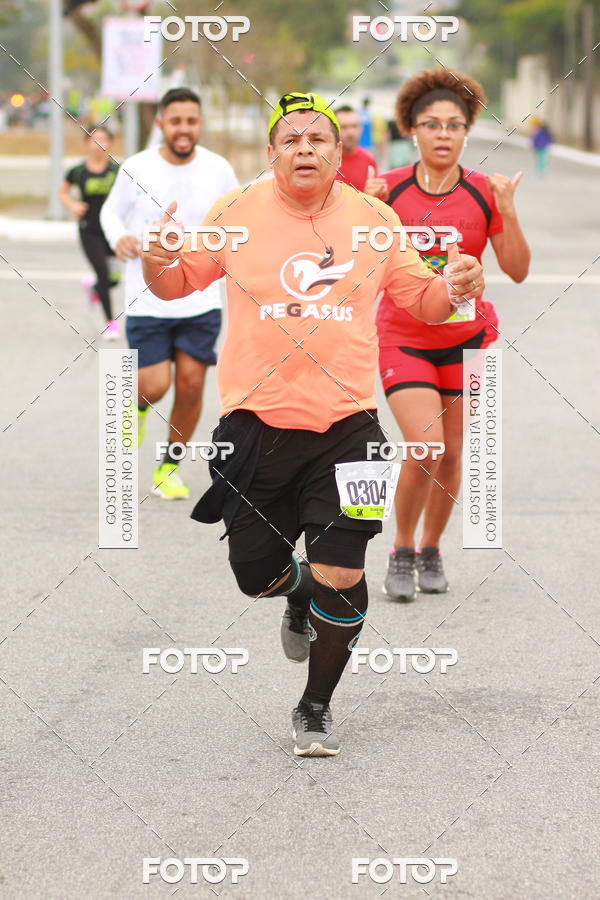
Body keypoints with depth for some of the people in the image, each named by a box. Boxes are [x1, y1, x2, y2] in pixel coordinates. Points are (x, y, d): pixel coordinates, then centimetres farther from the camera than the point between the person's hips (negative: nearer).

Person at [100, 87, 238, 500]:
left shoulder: (218, 169, -1)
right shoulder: (136, 169, -5)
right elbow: (112, 211, 11)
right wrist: (118, 237, -10)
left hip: (201, 299, 2)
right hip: (147, 299, -2)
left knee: (191, 383, 0)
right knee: (155, 385, -10)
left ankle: (170, 468, 19)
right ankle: (137, 403, 29)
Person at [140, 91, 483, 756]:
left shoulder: (376, 219, 1)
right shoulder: (236, 212, -1)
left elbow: (420, 299, 12)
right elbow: (178, 284, 9)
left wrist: (453, 289, -11)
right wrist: (155, 264, -14)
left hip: (345, 424, 0)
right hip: (256, 423, 0)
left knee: (342, 577, -7)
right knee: (257, 576, 7)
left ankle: (316, 709, 16)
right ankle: (300, 597, 46)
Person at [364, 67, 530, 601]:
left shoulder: (484, 193, -4)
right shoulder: (389, 188, -7)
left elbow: (518, 271, -5)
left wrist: (508, 214, -18)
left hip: (467, 337, 2)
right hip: (403, 338, -2)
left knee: (450, 455, 5)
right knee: (425, 447, -17)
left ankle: (431, 551, 28)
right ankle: (402, 553, 4)